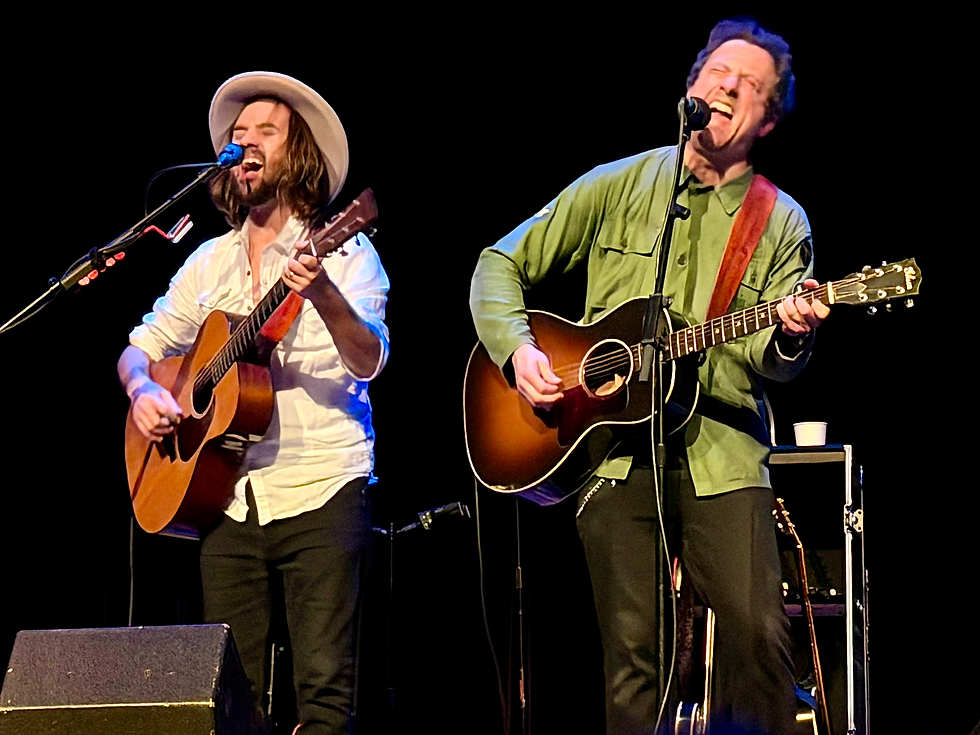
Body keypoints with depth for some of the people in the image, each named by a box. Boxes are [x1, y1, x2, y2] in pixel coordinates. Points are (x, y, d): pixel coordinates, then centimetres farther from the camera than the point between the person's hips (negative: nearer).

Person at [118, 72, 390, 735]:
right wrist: (144, 390, -1)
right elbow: (139, 348, 23)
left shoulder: (345, 251, 1)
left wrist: (322, 294, -33)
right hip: (227, 496, 5)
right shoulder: (209, 262, 17)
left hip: (320, 495, -5)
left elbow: (369, 362, -14)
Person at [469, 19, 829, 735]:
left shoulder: (782, 223, 10)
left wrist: (790, 336, -22)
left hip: (720, 447, 0)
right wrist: (518, 349, -4)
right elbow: (501, 265, 13)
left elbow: (770, 359, 1)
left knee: (759, 633, -14)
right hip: (611, 442, 0)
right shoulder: (618, 186, 10)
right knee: (632, 646, -4)